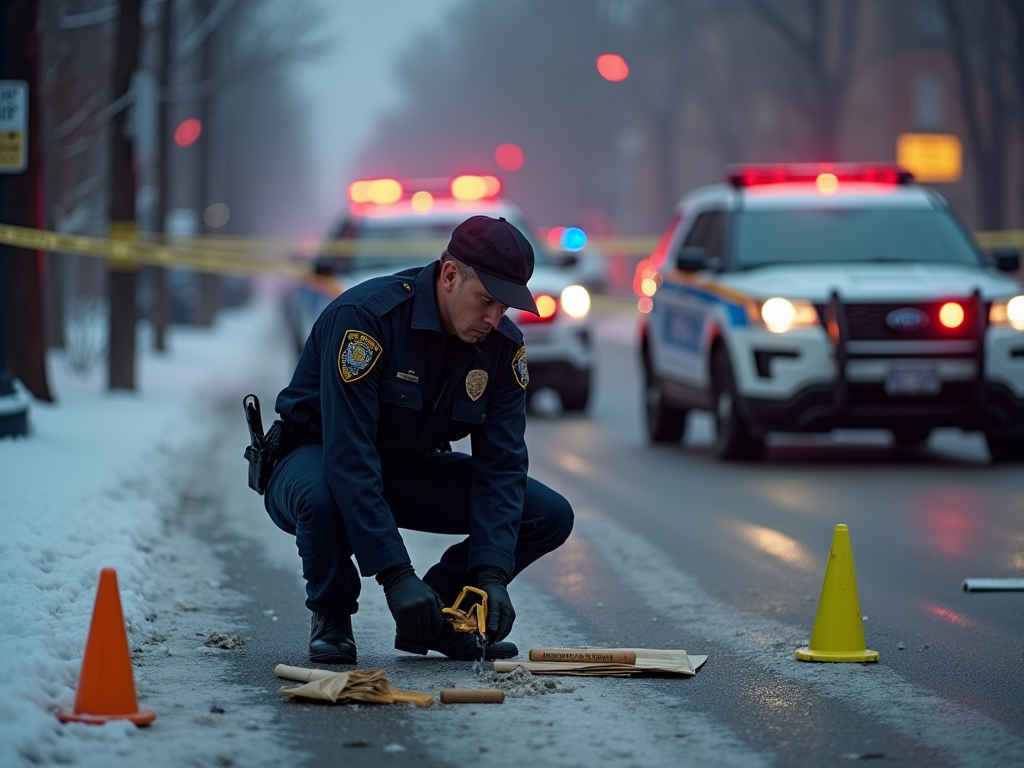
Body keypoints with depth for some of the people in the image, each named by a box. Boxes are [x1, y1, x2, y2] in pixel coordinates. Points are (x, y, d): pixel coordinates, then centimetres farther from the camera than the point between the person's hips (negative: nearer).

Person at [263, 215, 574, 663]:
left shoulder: (504, 345, -13)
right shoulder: (363, 316, -32)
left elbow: (500, 464, -13)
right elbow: (349, 458, -36)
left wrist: (491, 576, -27)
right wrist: (395, 575, -40)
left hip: (411, 467, 5)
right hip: (319, 457, -5)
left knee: (551, 516, -11)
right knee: (320, 496, -42)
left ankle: (435, 616, 5)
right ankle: (331, 618, -11)